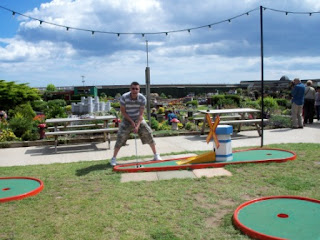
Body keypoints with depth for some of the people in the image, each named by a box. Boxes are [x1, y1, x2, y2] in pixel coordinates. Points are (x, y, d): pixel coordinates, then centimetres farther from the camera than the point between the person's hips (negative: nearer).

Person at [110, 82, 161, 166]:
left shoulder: (142, 98, -17)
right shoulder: (124, 97, -21)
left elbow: (141, 114, -16)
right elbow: (123, 111, -12)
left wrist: (137, 126, -26)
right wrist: (131, 122, -17)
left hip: (139, 119, 2)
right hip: (127, 120, -1)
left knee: (148, 135, -5)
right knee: (120, 137, -9)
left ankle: (156, 155, 10)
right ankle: (114, 158, 6)